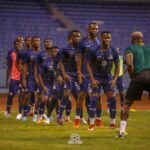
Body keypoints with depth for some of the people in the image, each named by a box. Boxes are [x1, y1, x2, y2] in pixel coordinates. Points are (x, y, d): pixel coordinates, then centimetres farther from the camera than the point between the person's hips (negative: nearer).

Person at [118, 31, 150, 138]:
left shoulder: (130, 48, 14)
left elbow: (130, 64, -4)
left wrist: (132, 77, 7)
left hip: (139, 76, -2)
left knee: (127, 104, 11)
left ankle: (122, 130, 1)